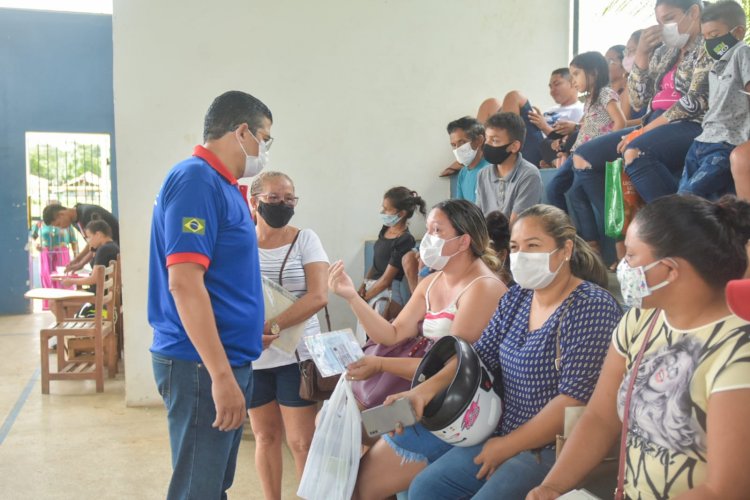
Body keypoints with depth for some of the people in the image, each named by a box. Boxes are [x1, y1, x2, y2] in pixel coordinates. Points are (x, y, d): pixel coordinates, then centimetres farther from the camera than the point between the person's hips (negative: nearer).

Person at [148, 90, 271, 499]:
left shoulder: (220, 185, 13)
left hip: (226, 358, 10)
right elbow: (184, 283, -24)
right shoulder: (197, 179, -16)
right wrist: (221, 375, -25)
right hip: (202, 365, -10)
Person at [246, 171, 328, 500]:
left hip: (296, 355, -2)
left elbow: (318, 297, -11)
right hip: (251, 356, 2)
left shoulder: (305, 240, -2)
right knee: (266, 436, 13)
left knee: (302, 440, 0)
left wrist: (273, 328, -20)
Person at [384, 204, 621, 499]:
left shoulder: (593, 307, -17)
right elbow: (478, 356, 7)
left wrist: (508, 446, -16)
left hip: (557, 449, -7)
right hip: (504, 436, 8)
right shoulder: (516, 298, 7)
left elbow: (575, 398, -22)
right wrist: (427, 388, -11)